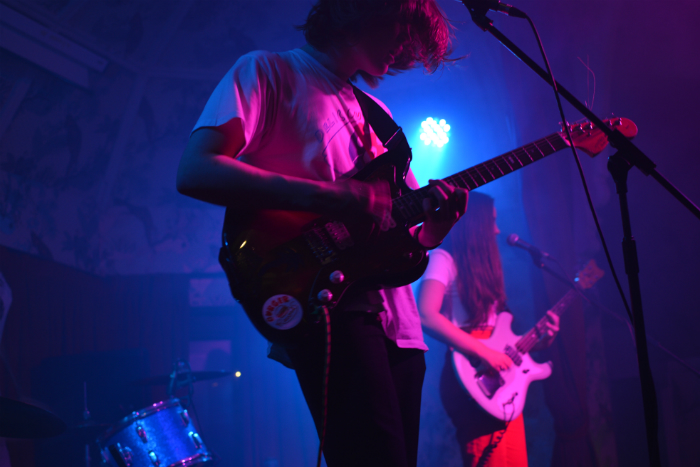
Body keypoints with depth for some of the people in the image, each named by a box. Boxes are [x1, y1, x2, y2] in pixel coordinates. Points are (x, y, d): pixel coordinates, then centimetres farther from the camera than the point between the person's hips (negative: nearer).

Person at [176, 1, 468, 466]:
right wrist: (329, 197, -18)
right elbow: (194, 171, -12)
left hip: (397, 322, 8)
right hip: (328, 307, -8)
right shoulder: (268, 73, 5)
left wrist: (437, 222, 1)